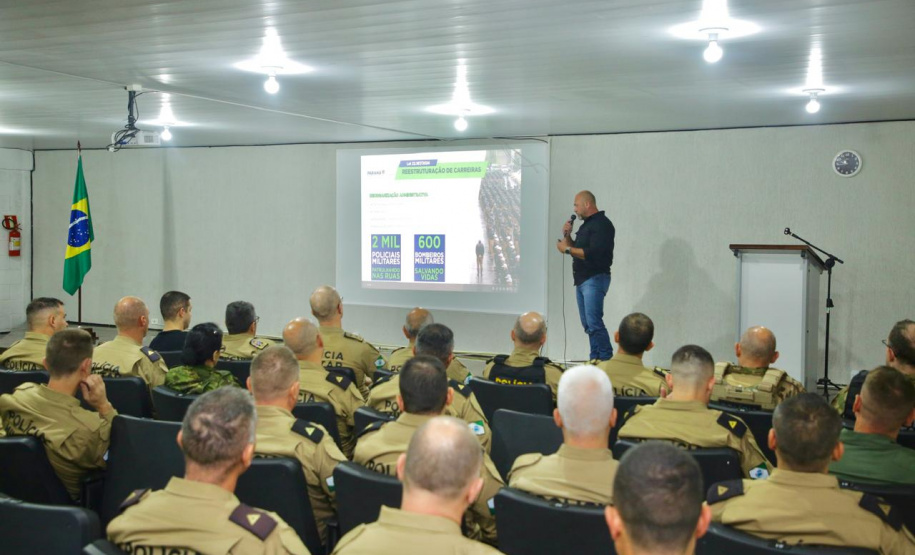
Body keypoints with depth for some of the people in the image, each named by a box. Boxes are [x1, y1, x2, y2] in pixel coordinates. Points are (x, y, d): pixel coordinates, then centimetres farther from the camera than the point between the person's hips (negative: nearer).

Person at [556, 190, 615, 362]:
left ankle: (606, 359, -13)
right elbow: (578, 250, 25)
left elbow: (593, 254, -22)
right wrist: (567, 236, 9)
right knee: (588, 323, 8)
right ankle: (595, 360, 12)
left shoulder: (602, 224, -11)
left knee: (594, 322, -16)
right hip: (582, 280, 10)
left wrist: (567, 249, -15)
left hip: (595, 278, -10)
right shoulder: (586, 225, 19)